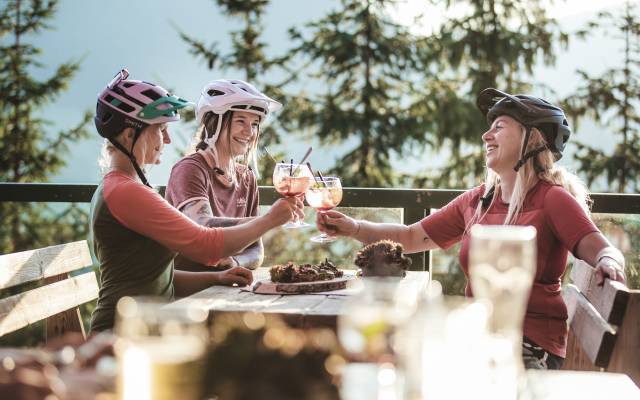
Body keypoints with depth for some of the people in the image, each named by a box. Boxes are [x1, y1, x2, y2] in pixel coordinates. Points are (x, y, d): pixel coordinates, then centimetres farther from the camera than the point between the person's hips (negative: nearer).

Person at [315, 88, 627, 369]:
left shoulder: (553, 200, -5)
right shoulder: (476, 201, 13)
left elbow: (604, 249, -16)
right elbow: (410, 238, 17)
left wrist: (607, 262, -41)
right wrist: (353, 228, 3)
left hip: (531, 344, -6)